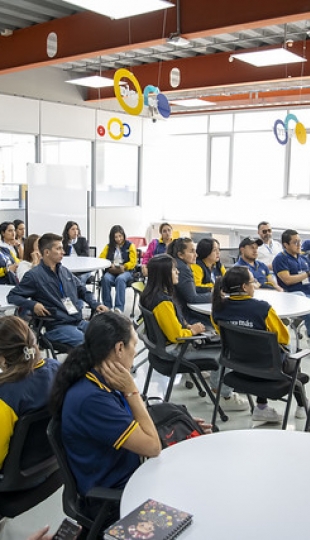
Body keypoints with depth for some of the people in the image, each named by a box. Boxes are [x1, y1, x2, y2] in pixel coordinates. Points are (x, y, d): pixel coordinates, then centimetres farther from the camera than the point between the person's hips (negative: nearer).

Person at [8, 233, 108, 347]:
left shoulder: (64, 271, 17)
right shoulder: (34, 275, -2)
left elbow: (82, 291, 27)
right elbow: (12, 296, -1)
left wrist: (95, 304, 9)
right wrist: (32, 305, -19)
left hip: (79, 322, 7)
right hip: (57, 326, -6)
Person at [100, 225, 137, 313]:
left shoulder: (130, 245, 7)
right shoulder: (109, 246, 15)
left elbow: (133, 262, 0)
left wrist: (124, 267, -20)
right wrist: (110, 265, -13)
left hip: (126, 271, -2)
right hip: (111, 271, 2)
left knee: (120, 279, -37)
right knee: (106, 278, -32)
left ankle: (119, 308, -41)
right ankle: (107, 306, -27)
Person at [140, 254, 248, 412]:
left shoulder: (151, 295, 3)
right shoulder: (163, 302, -27)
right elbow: (176, 335, -24)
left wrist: (189, 326, 6)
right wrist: (193, 330, -6)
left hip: (165, 342, 10)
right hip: (173, 349, -10)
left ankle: (216, 385, 29)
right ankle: (227, 397, 11)